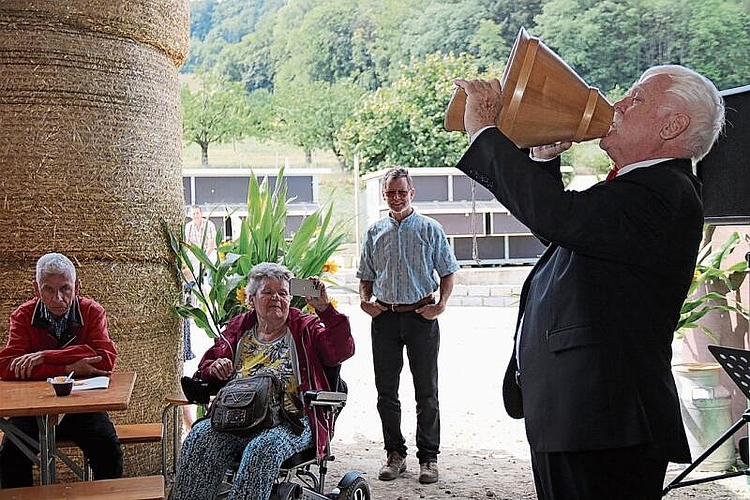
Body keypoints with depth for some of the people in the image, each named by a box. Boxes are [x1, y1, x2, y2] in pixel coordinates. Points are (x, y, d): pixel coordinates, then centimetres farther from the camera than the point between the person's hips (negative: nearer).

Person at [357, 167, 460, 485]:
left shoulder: (430, 229, 3)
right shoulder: (375, 232, 11)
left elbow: (447, 272, 5)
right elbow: (366, 276, 18)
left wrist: (441, 304, -9)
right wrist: (365, 301, 0)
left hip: (421, 316, -3)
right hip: (385, 317, 3)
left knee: (426, 391, 3)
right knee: (386, 390, 7)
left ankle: (428, 457, 12)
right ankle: (395, 454, 19)